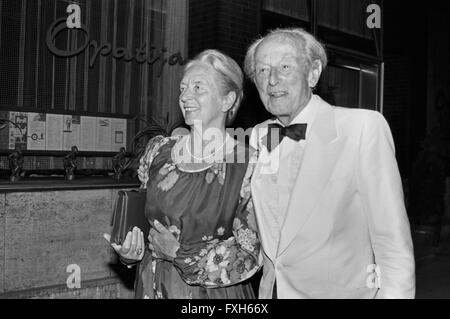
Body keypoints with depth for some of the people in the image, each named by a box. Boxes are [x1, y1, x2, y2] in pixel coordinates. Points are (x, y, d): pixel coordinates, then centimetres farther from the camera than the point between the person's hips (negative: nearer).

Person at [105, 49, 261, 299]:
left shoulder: (248, 166, -15)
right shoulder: (158, 150, -3)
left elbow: (248, 255, -12)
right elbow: (140, 216, 10)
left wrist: (180, 255, -19)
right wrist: (131, 251, -9)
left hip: (212, 291, -3)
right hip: (153, 286, 4)